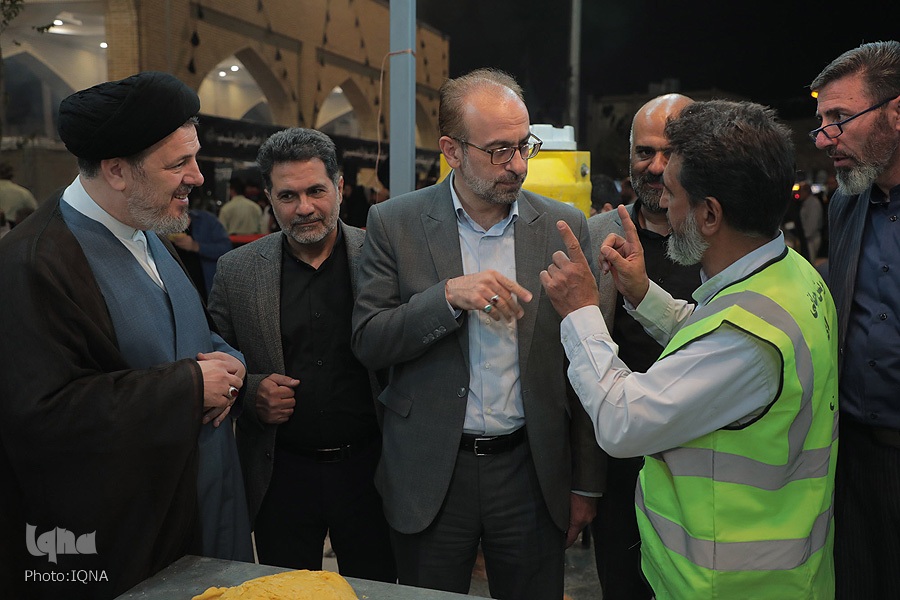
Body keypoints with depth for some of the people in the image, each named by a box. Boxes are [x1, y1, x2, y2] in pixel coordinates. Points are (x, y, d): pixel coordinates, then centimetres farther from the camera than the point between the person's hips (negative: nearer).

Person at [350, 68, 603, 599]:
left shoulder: (564, 226, -1)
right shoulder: (395, 223, -4)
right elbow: (368, 342, -7)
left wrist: (585, 484, 4)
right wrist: (448, 295, -23)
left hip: (532, 470, 1)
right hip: (430, 473, 0)